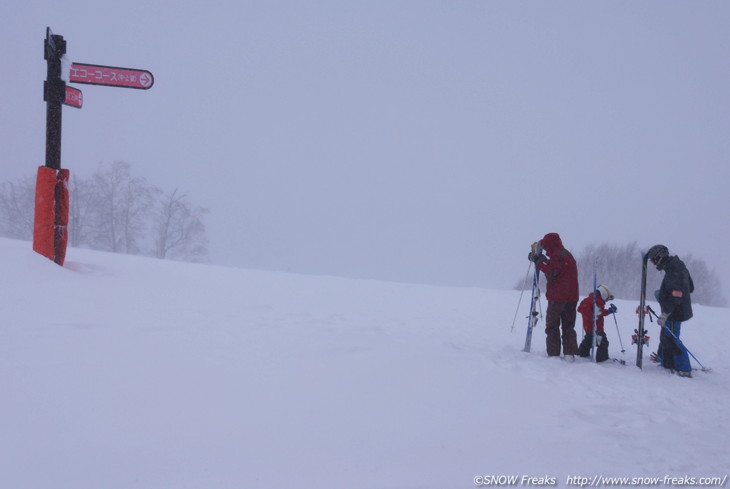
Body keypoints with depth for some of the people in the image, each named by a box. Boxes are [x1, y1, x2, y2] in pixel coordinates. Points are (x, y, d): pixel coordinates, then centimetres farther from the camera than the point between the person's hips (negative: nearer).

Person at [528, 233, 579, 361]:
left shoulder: (557, 255, -11)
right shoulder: (568, 255, 18)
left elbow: (551, 273, -18)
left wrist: (539, 262, -11)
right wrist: (542, 260, 12)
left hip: (557, 297, -8)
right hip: (571, 297, 8)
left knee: (552, 326, 0)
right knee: (568, 327, 12)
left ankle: (553, 354, -2)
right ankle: (570, 354, 6)